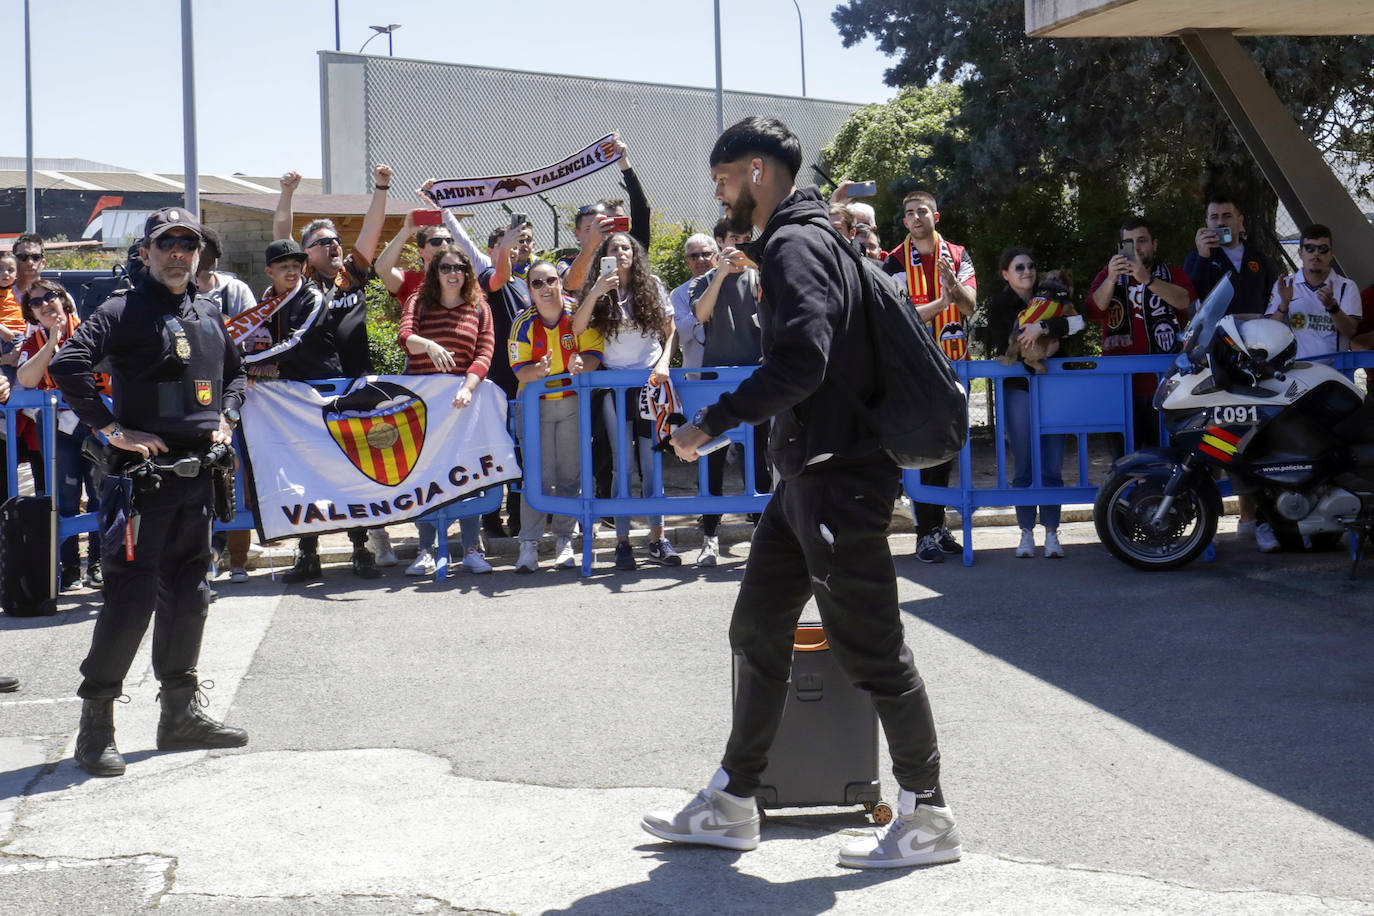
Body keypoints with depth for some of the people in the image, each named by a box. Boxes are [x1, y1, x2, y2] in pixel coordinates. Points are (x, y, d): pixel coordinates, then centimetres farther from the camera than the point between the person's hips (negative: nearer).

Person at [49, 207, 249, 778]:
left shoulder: (209, 317, 15)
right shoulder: (125, 311, -7)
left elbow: (234, 373, 32)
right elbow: (67, 366, -21)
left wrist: (226, 418, 14)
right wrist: (113, 429, -21)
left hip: (198, 474, 7)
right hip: (143, 473, -7)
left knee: (188, 595, 13)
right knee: (131, 597, -8)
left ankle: (181, 714, 23)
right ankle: (96, 725, 1)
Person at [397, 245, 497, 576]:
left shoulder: (478, 307, 8)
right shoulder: (419, 301, 7)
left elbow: (484, 354, -2)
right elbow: (404, 336, -11)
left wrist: (468, 388, -18)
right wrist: (430, 346, -33)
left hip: (462, 397, 0)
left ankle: (472, 549, 2)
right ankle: (426, 550, 4)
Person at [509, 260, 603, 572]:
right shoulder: (524, 323, -8)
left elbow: (594, 353, -8)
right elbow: (520, 370, -9)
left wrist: (581, 364, -31)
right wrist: (539, 370, -32)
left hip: (574, 403, 1)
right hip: (536, 404, -1)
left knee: (570, 474, 5)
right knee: (539, 476, -8)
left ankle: (564, 540, 16)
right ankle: (529, 544, -4)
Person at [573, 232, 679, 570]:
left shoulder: (652, 287, 6)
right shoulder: (599, 291, 5)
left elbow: (670, 329, 11)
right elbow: (577, 329, -9)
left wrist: (664, 362, -3)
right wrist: (594, 294, -19)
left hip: (650, 380, 0)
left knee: (652, 461, 0)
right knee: (622, 462, -2)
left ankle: (657, 539, 4)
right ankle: (622, 541, 0)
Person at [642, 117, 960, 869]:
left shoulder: (796, 245, -14)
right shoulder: (798, 241, 18)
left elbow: (800, 361, -27)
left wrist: (713, 422, -20)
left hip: (837, 480, -11)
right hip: (806, 476, 11)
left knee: (870, 651, -3)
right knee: (757, 635, 14)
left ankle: (927, 819, 7)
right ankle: (730, 806, 22)